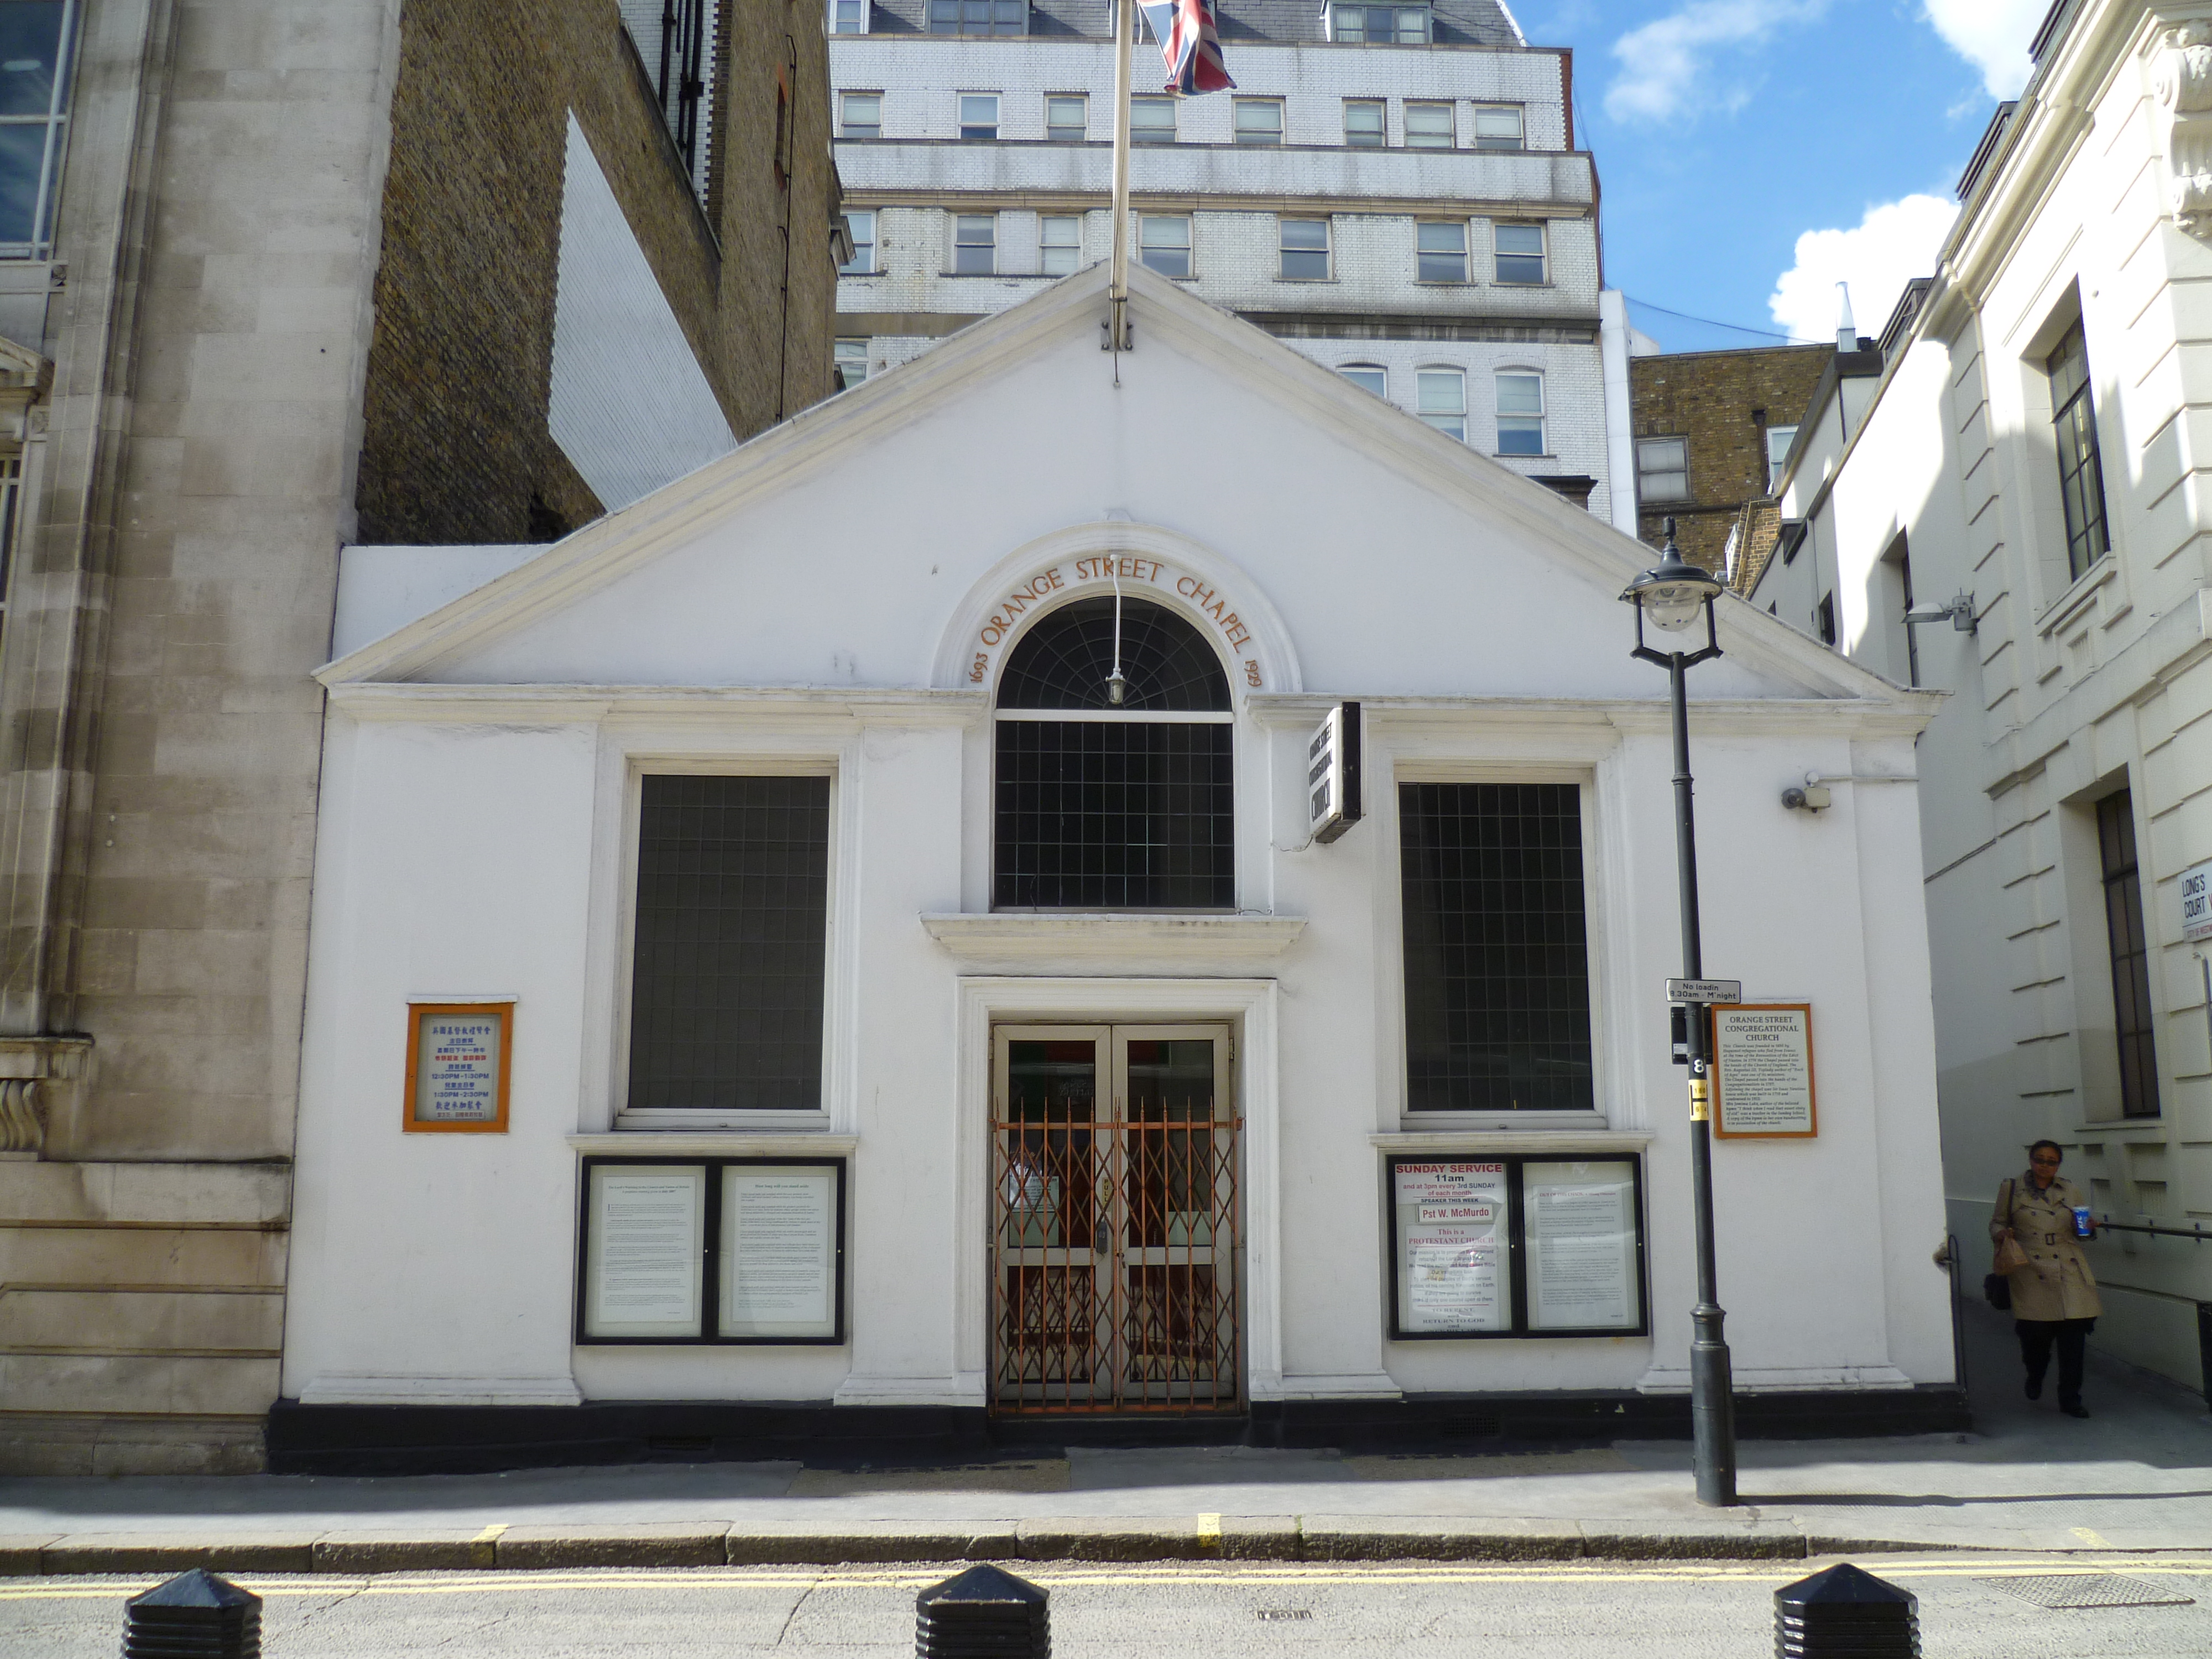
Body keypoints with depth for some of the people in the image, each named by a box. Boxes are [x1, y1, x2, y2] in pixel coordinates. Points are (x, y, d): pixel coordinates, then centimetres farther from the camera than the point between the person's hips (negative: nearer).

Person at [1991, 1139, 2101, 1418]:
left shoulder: (2070, 1190, 13)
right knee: (2035, 1333, -2)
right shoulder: (2011, 1189, 7)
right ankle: (2035, 1377, 31)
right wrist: (2001, 1234, -8)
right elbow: (1997, 1222, 13)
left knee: (2073, 1336, -4)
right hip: (2031, 1274, -2)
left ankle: (2070, 1398, 8)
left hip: (2069, 1274, 2)